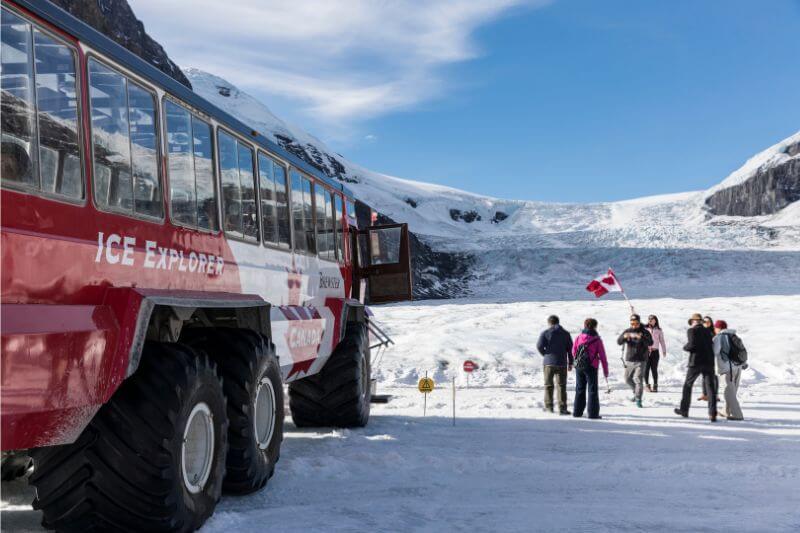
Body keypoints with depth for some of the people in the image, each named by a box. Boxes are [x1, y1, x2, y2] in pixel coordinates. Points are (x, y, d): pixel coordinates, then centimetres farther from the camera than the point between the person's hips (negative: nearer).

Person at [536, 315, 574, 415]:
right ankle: (562, 408, -2)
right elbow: (570, 349, 5)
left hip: (549, 362, -1)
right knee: (561, 386, 3)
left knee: (548, 385, 11)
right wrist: (570, 363, 11)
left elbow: (539, 346, -11)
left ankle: (549, 407, 14)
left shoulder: (545, 333, -2)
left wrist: (545, 355, 5)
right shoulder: (566, 333, 6)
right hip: (562, 363, 1)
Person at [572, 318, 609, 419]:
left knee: (580, 389, 13)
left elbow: (574, 352, 4)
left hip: (579, 367, 4)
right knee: (592, 390, 2)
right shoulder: (597, 339, -6)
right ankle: (593, 413, 0)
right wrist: (606, 370, 1)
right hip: (591, 367, -4)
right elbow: (602, 356, -5)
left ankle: (577, 412, 15)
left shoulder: (579, 337, 2)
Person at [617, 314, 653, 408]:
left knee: (638, 379, -14)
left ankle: (638, 399, -8)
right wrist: (624, 337, -29)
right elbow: (619, 342, -7)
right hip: (629, 360, 4)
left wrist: (641, 338, -38)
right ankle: (636, 392, 37)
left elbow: (650, 343, -20)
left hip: (640, 360, -4)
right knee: (628, 379, 13)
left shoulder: (645, 332, -4)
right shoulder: (627, 331, 3)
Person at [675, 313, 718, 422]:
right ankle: (712, 414, -8)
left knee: (688, 384, 13)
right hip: (709, 362, 4)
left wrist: (685, 347, 3)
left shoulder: (691, 331, -4)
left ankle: (684, 410, 21)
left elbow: (691, 345, -16)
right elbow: (712, 346, 10)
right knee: (710, 387, 1)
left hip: (695, 362, -4)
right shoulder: (707, 331, 12)